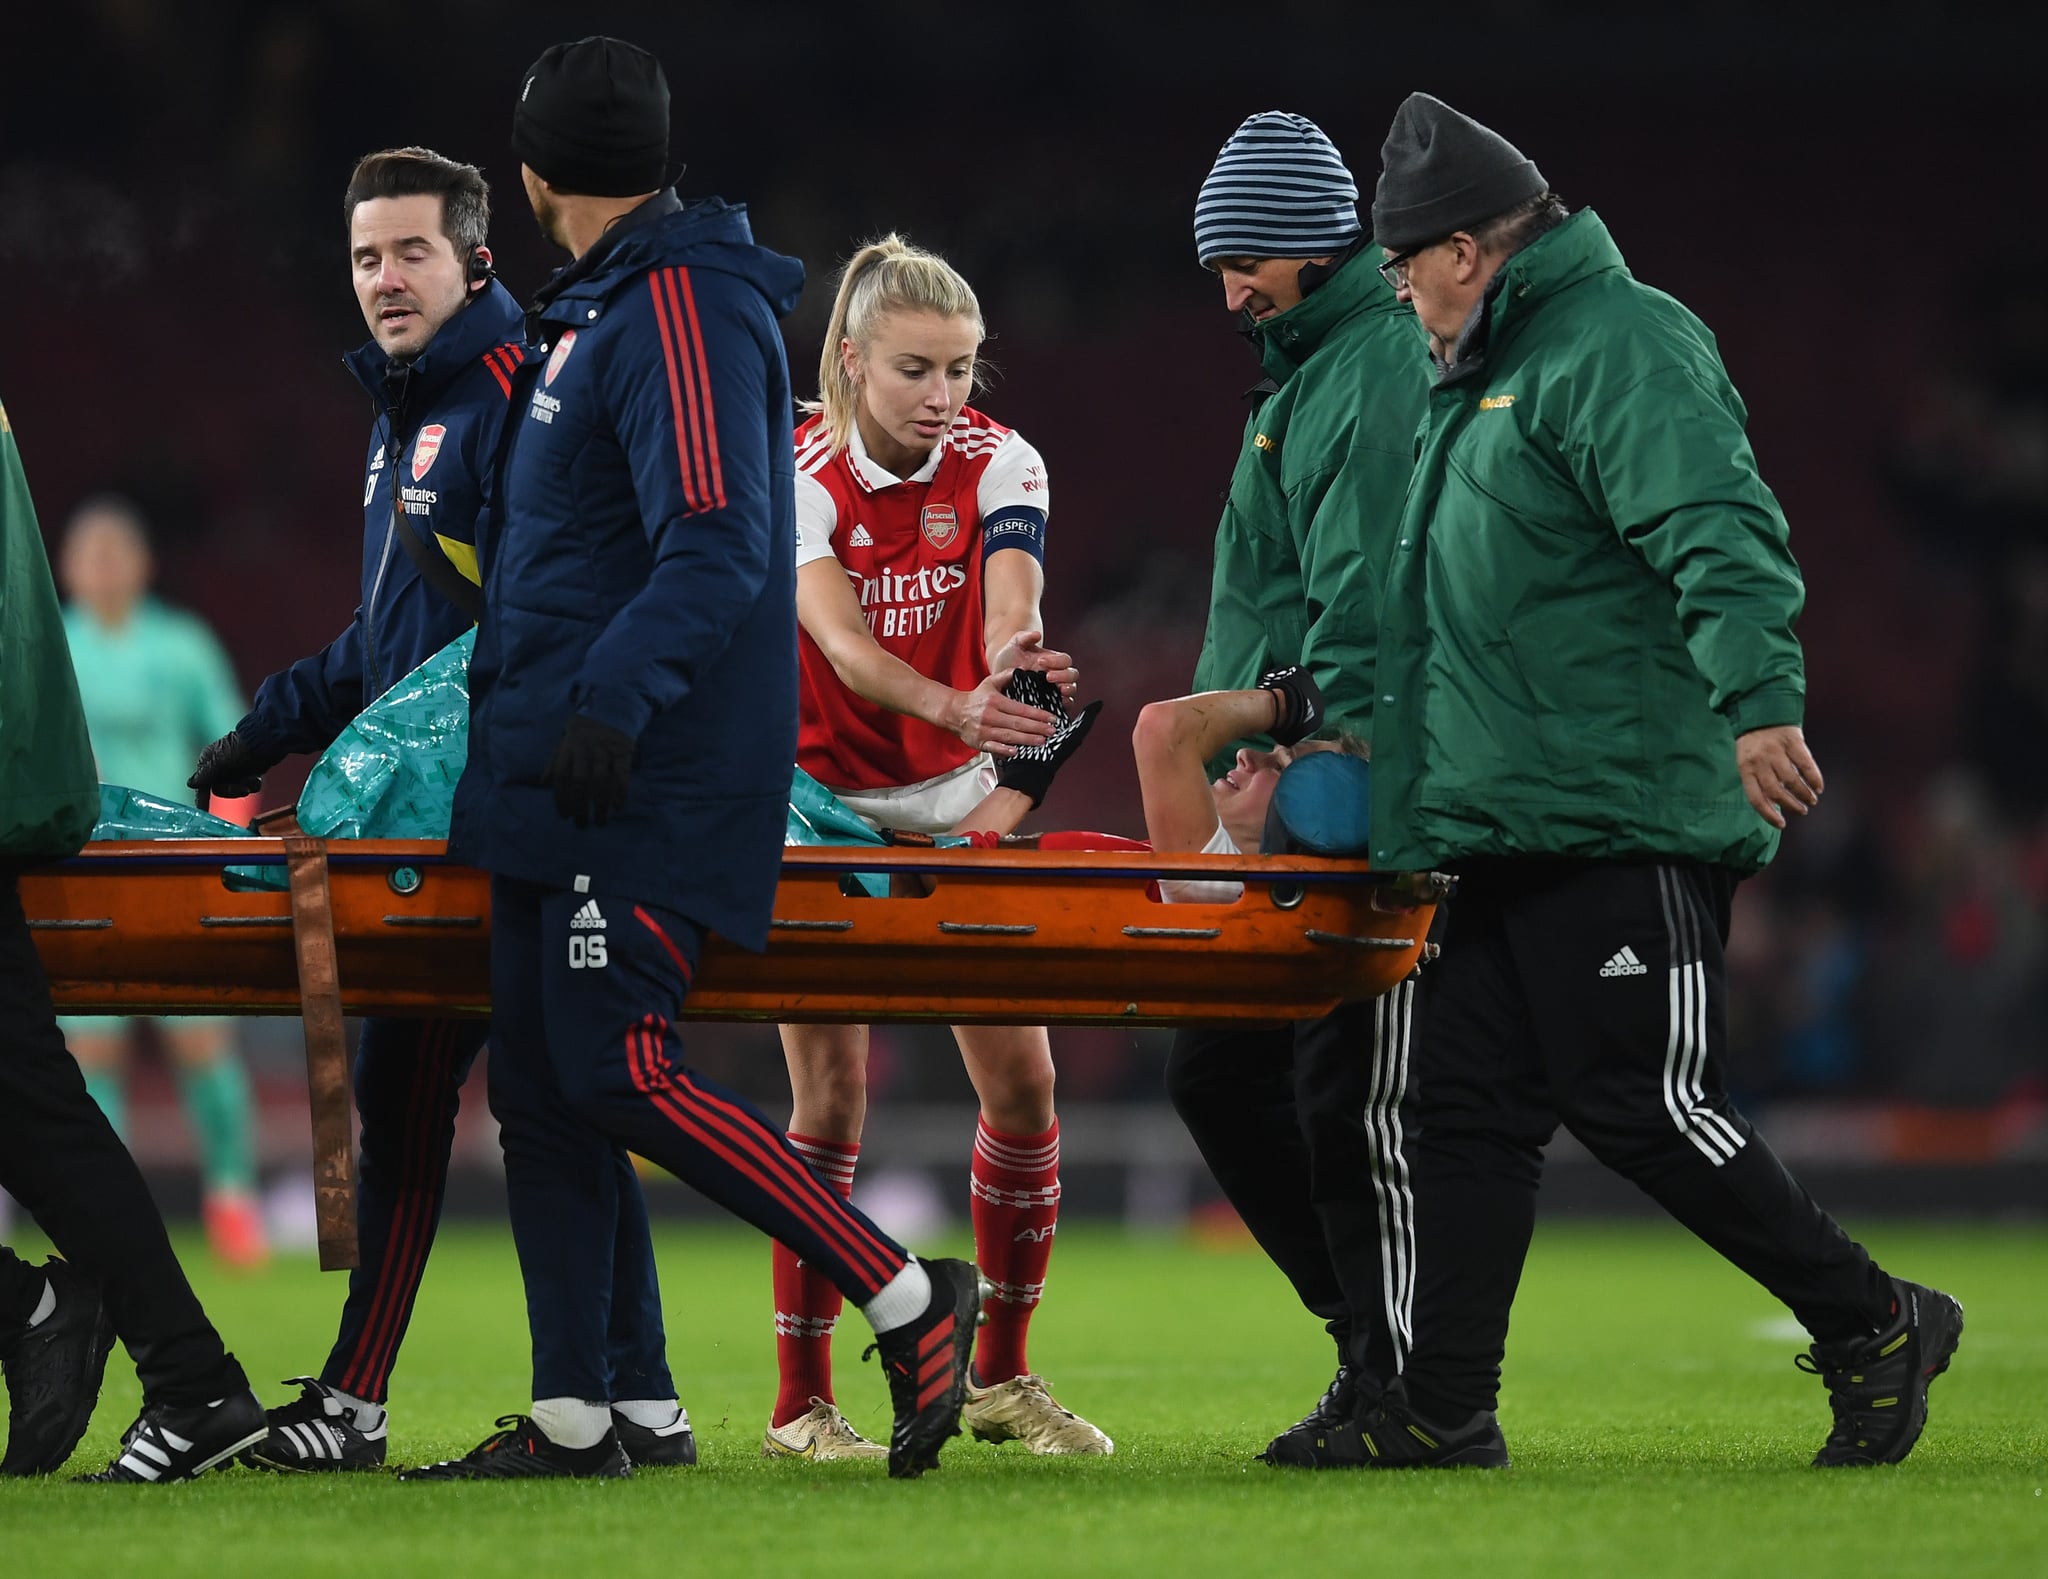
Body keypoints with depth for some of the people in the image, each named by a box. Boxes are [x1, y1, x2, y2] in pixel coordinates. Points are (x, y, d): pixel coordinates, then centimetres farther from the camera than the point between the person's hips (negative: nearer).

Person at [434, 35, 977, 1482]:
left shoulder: (683, 312, -12)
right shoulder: (601, 311, 19)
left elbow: (714, 548, -22)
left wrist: (612, 702, -31)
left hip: (650, 782, -10)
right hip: (556, 770, 10)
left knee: (617, 1072, -15)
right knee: (539, 1083, 6)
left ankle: (911, 1303, -9)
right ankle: (571, 1419, 8)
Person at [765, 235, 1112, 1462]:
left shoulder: (999, 464, -8)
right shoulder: (801, 476, -16)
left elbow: (1011, 594, -28)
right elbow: (840, 642, -33)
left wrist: (1014, 653, -52)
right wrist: (956, 707, -52)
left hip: (957, 806, 3)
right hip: (824, 806, -3)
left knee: (1024, 1079, -2)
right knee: (834, 1095, -9)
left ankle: (1003, 1377, 13)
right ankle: (803, 1400, -3)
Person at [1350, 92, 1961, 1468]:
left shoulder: (1622, 348, -10)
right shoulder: (1490, 374, 22)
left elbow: (1724, 539, -24)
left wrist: (1756, 701, -37)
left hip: (1626, 824, -10)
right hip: (1509, 827, 10)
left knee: (1645, 1108, -9)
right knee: (1473, 1109, 6)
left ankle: (1875, 1325, 5)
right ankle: (1445, 1408, 8)